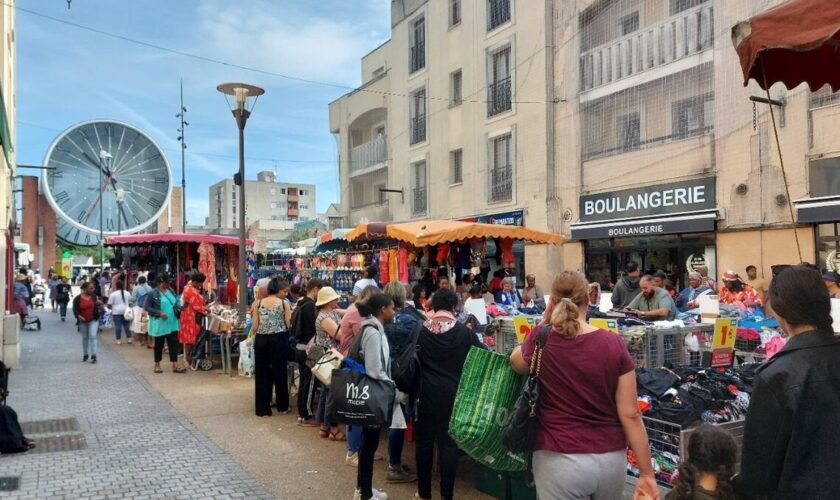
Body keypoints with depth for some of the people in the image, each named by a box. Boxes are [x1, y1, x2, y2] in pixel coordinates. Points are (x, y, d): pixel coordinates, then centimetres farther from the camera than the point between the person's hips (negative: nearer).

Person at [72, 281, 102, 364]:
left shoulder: (94, 297, -1)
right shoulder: (77, 298, -6)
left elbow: (98, 308, 8)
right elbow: (75, 309, -4)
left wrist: (99, 304, -13)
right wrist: (78, 316, -21)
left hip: (93, 320, -1)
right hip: (83, 321, 1)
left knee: (93, 336, -13)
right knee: (85, 338, 13)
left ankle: (94, 356, -13)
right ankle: (85, 355, 30)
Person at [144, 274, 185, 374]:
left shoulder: (171, 291, 8)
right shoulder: (153, 293, -10)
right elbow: (147, 308, -11)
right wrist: (159, 313, -21)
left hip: (172, 323, 5)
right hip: (159, 323, -5)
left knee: (174, 343, 1)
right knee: (159, 344, 8)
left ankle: (175, 366, 3)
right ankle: (157, 365, 24)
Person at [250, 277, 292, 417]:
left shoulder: (258, 303, 4)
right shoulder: (284, 303, -4)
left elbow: (254, 327, 1)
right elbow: (289, 325, -6)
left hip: (261, 340, 2)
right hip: (279, 339, -2)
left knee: (262, 373, 10)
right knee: (280, 372, 9)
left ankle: (263, 408, 14)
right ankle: (282, 406, 21)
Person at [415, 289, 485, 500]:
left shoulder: (420, 330, -3)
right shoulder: (464, 332, -7)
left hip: (425, 394, 1)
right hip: (452, 394, -1)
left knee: (424, 441, 12)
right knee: (449, 443, 6)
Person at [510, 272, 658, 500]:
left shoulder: (541, 340, -10)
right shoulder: (614, 344, -9)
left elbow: (516, 364, 13)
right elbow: (630, 414, -7)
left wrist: (546, 322, 9)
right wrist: (647, 473, 0)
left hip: (560, 461, -2)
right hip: (611, 460, 3)